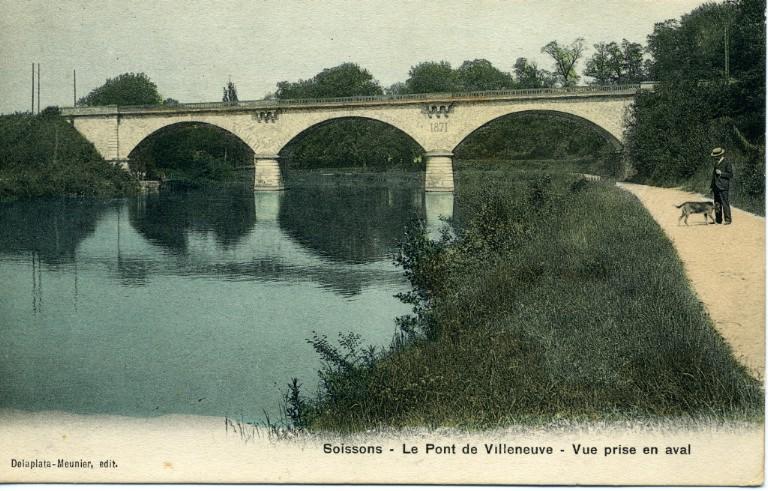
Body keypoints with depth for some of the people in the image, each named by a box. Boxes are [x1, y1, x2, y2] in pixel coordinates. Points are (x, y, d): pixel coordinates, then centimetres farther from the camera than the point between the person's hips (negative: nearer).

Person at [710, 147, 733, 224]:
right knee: (717, 204, 9)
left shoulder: (727, 162, -7)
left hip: (723, 187, -8)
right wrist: (712, 186, 20)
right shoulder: (717, 163, 18)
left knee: (725, 203, -10)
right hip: (716, 187, 8)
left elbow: (730, 175, -8)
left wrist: (721, 173, -17)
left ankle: (727, 220, -9)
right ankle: (718, 220, 15)